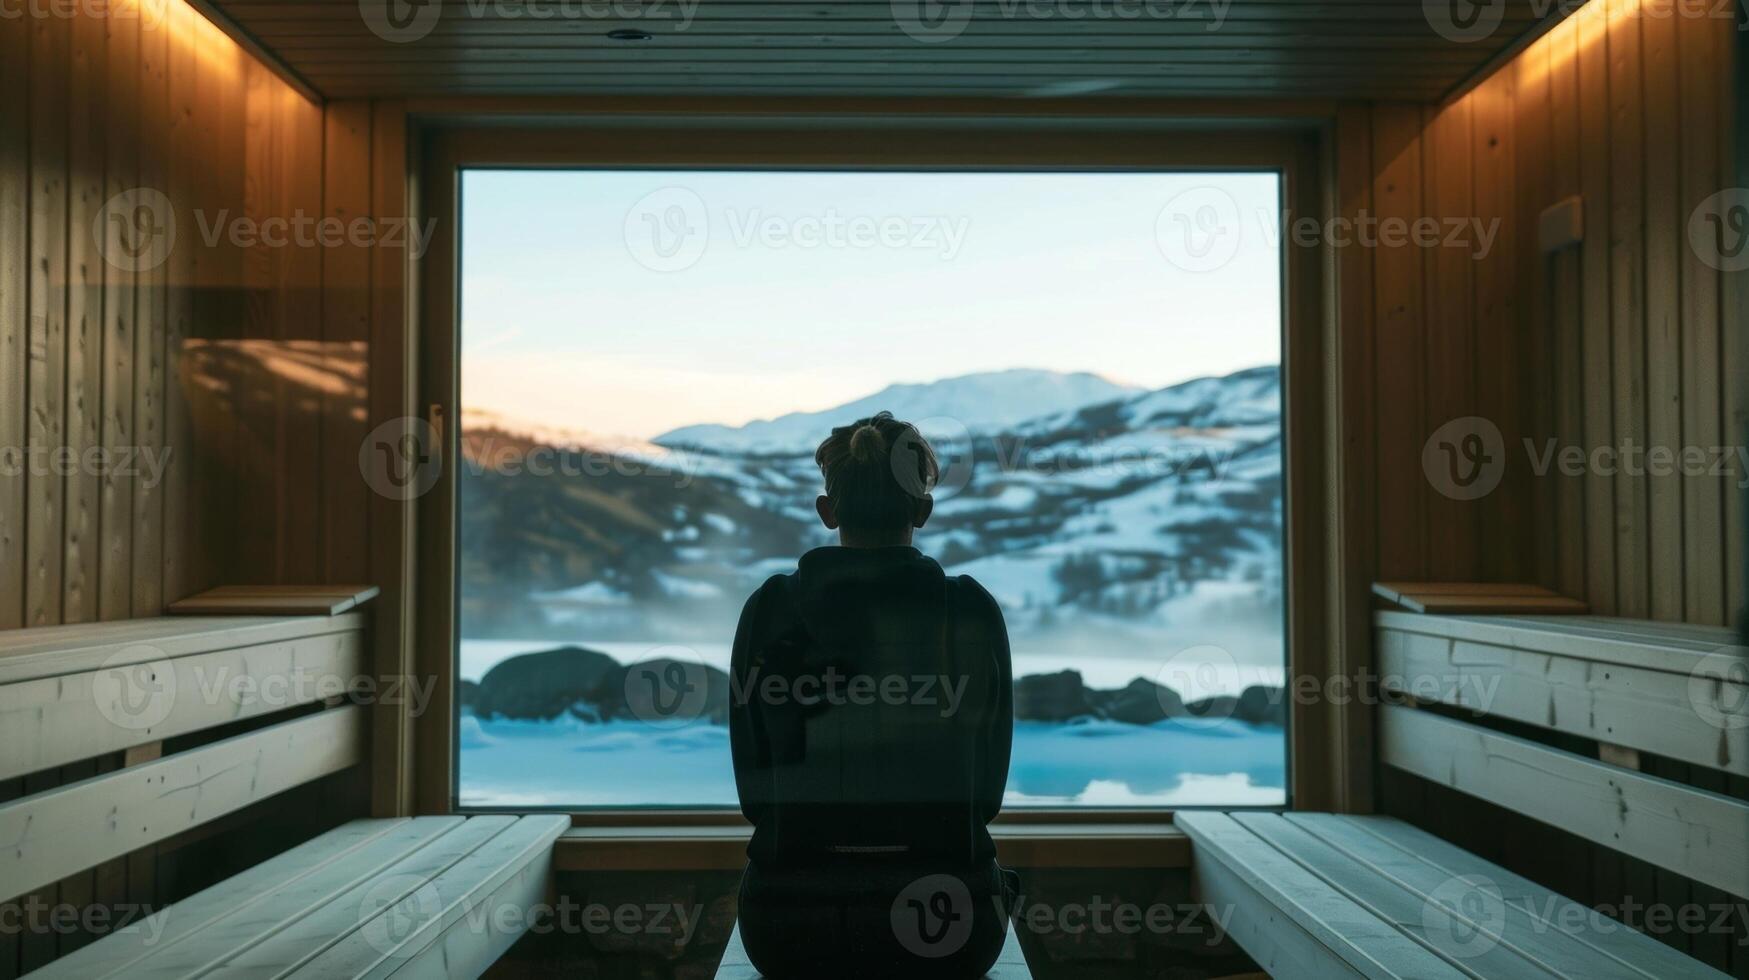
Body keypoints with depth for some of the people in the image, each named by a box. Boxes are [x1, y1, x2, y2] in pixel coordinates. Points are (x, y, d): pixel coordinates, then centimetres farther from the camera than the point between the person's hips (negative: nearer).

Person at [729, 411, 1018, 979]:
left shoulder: (769, 609, -7)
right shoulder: (973, 611, -8)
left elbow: (752, 786, 1)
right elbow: (989, 784, 2)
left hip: (794, 919, 0)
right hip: (944, 917, 0)